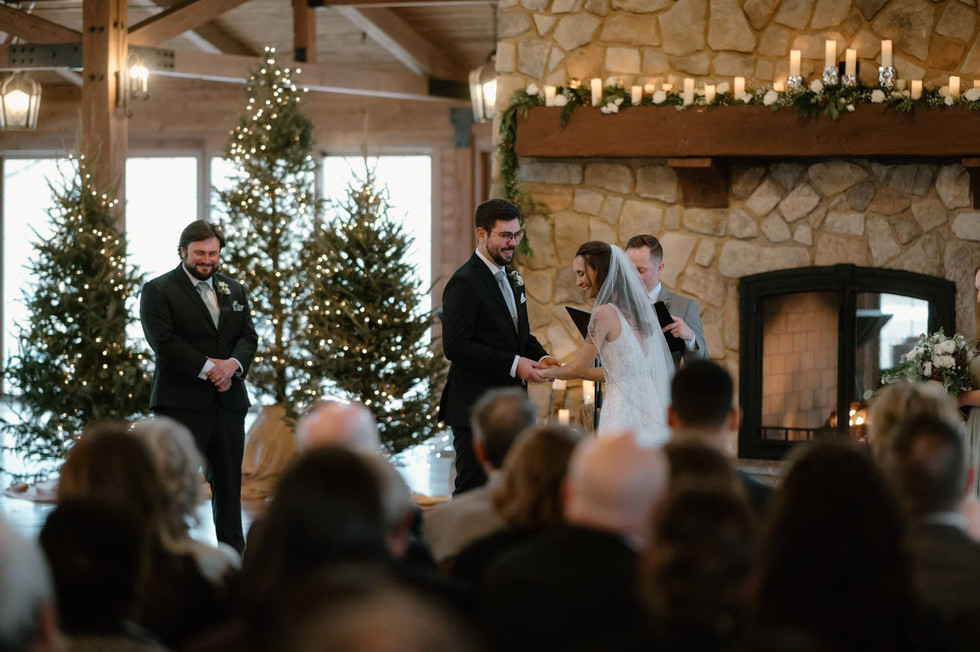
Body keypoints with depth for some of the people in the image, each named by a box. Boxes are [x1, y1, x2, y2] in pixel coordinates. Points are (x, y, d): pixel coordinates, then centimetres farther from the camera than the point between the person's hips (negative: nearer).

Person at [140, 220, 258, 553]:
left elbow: (249, 337, 10)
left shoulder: (234, 290, 19)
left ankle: (234, 553, 16)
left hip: (228, 399, 5)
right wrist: (207, 368, -16)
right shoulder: (158, 290, 0)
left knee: (229, 484, 9)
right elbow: (164, 341, -11)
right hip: (182, 401, -5)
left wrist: (232, 364, -11)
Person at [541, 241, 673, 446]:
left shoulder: (605, 313, -11)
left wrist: (542, 373, 13)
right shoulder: (635, 309, 13)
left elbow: (579, 368, -5)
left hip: (623, 412, -8)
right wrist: (563, 371, 25)